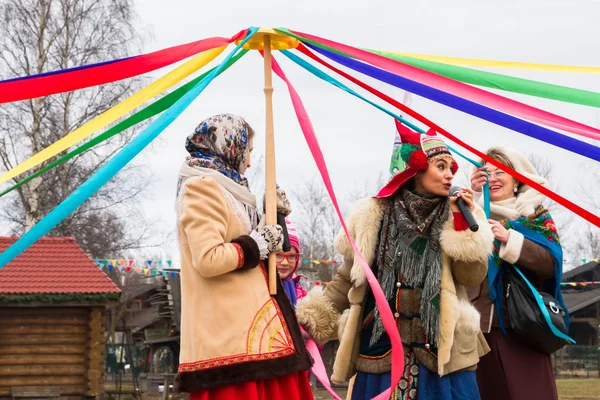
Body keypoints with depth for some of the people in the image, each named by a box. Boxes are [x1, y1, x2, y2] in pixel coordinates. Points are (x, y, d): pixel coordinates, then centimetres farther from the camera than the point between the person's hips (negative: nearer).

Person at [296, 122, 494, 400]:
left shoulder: (456, 217, 6)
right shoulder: (375, 215, 4)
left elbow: (473, 277, -2)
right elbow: (350, 276, 12)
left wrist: (462, 223, -9)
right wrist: (318, 317, 8)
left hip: (442, 348, 0)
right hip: (382, 346, 0)